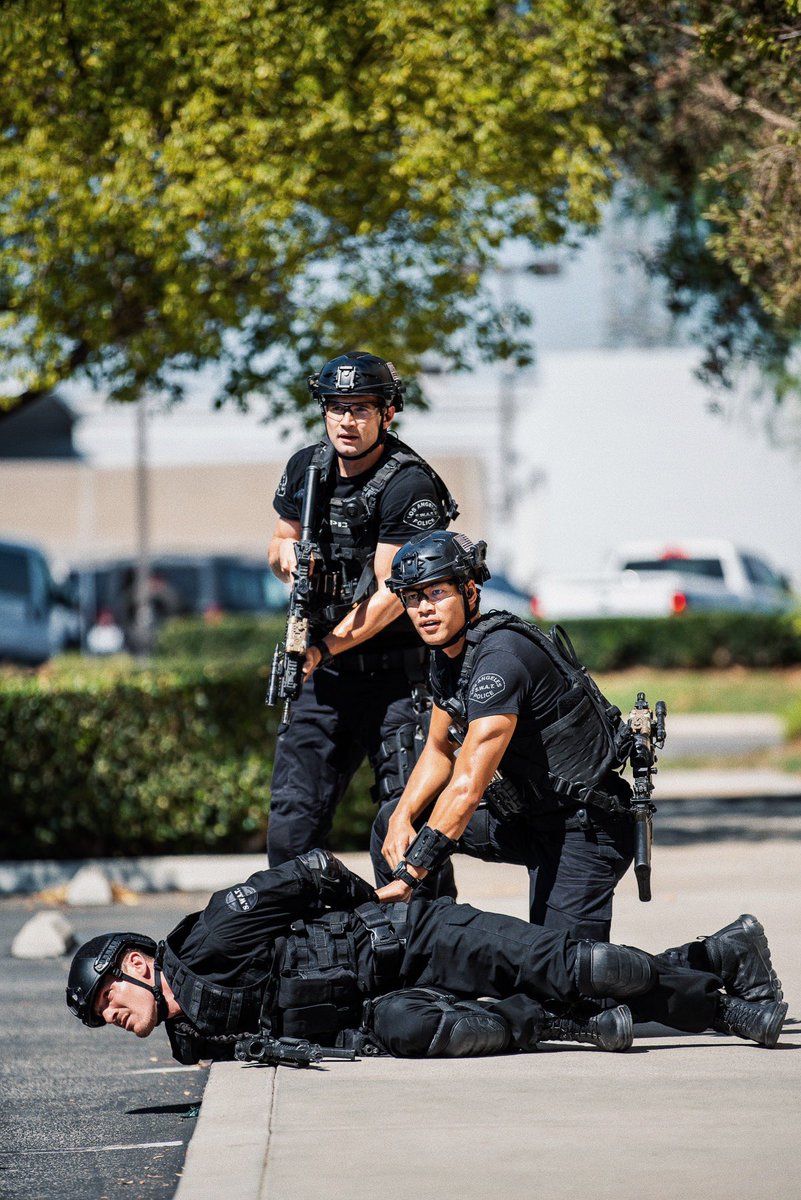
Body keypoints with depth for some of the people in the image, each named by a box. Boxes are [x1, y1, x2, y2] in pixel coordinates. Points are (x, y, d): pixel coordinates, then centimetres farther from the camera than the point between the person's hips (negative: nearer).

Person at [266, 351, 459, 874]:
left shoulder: (408, 486, -16)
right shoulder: (307, 468, 5)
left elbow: (391, 595, -18)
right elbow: (280, 546, 20)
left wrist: (325, 648, -24)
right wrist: (285, 552, -5)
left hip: (399, 674, -6)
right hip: (329, 673, 6)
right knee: (292, 817, 0)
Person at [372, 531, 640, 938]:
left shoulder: (500, 656, -27)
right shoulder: (447, 653, 2)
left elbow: (468, 786, -33)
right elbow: (439, 750, 15)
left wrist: (408, 877, -35)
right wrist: (402, 819, -5)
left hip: (585, 829, -9)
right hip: (531, 816, 9)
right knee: (392, 821, 6)